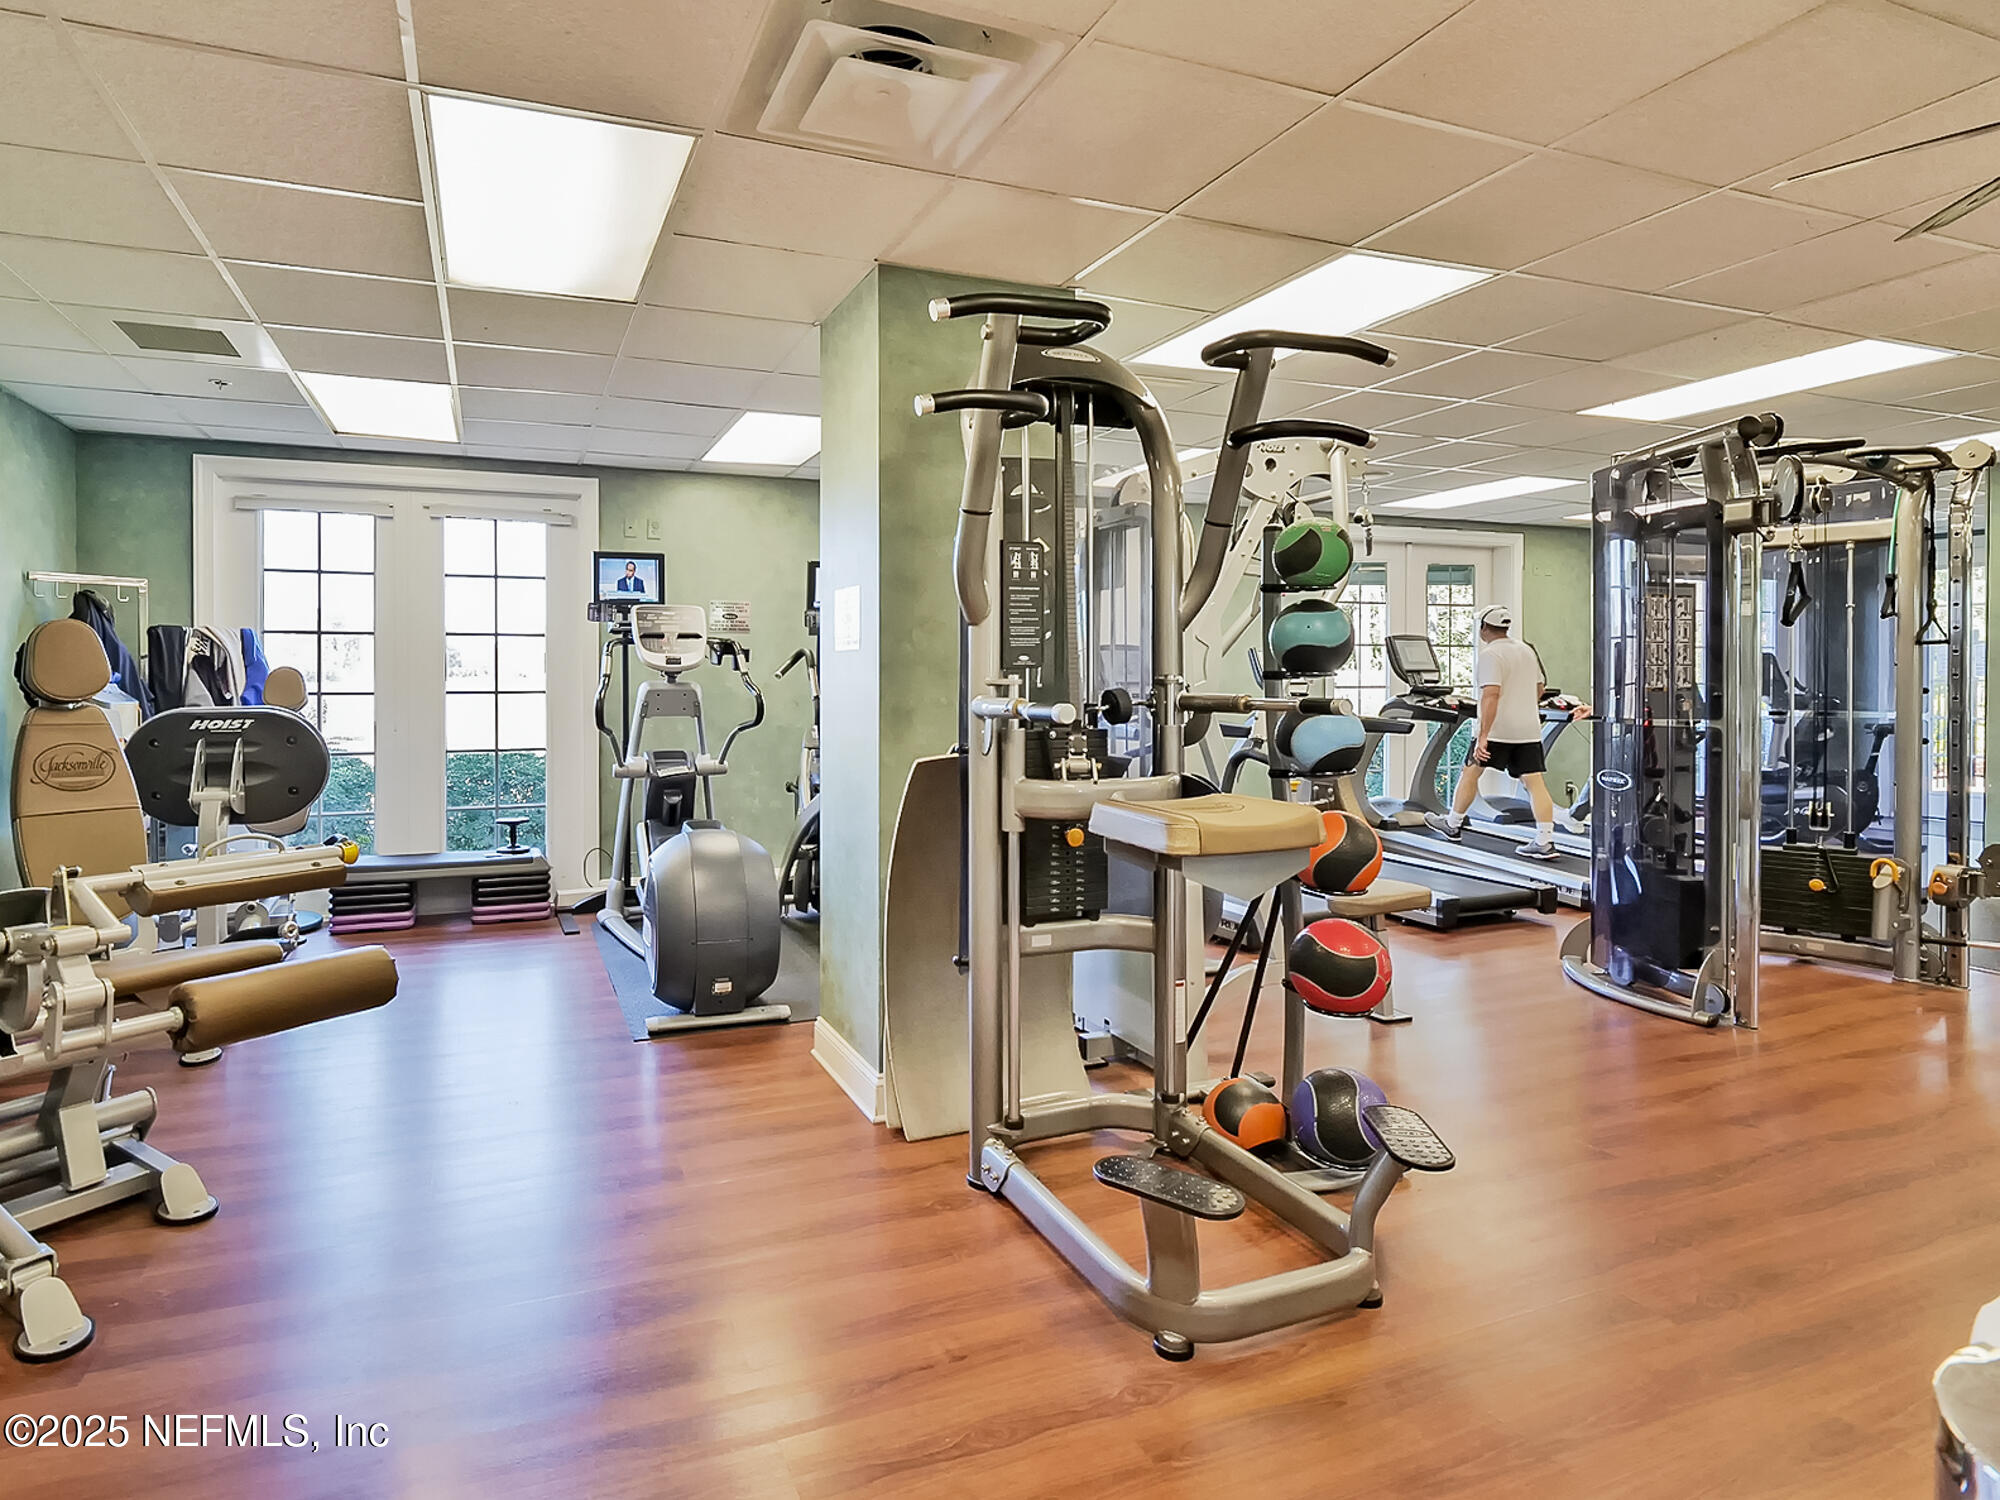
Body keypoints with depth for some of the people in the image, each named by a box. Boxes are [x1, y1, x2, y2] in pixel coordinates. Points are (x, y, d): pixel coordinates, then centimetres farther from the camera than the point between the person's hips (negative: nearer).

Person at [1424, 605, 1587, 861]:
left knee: (1470, 772, 11)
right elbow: (1538, 690, 24)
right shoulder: (1527, 650, 15)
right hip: (1529, 730, 7)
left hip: (1497, 729, -7)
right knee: (1535, 782, 1)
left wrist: (1482, 736, -25)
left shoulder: (1489, 655, -12)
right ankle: (1545, 842, -4)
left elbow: (1491, 696, -23)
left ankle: (1453, 824, 23)